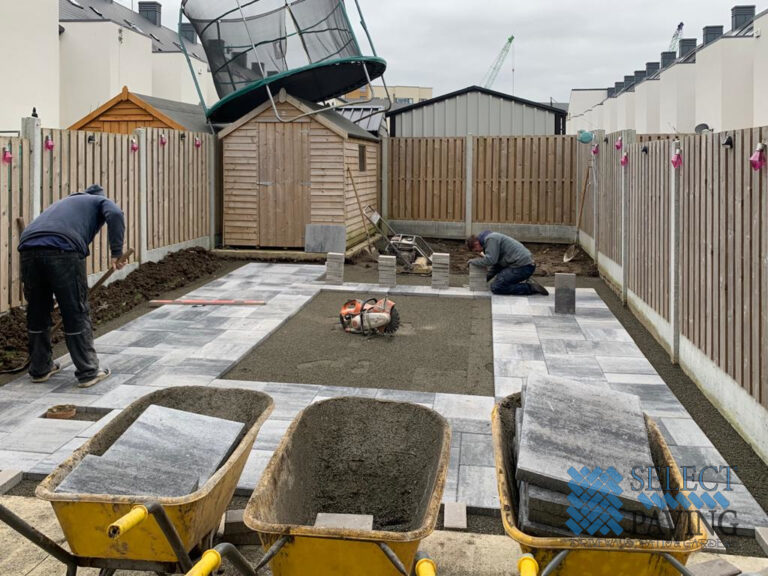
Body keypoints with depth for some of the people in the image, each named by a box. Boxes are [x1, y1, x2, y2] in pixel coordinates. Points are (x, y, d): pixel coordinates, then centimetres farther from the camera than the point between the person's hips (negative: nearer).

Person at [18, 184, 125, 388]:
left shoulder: (62, 202, 41)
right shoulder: (101, 201, 26)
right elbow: (115, 215, -1)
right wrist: (116, 253, -2)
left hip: (29, 248, 6)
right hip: (62, 250, -5)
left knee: (37, 313, 19)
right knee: (77, 314, 4)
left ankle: (40, 369, 30)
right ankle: (88, 372, 10)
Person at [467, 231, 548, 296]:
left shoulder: (491, 239, -10)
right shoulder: (491, 238, 22)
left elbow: (490, 260, -19)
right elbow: (495, 264, 24)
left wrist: (474, 261, -4)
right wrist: (485, 278, 14)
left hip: (522, 266, -11)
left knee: (495, 287, -9)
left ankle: (530, 288, -11)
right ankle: (527, 283, 10)